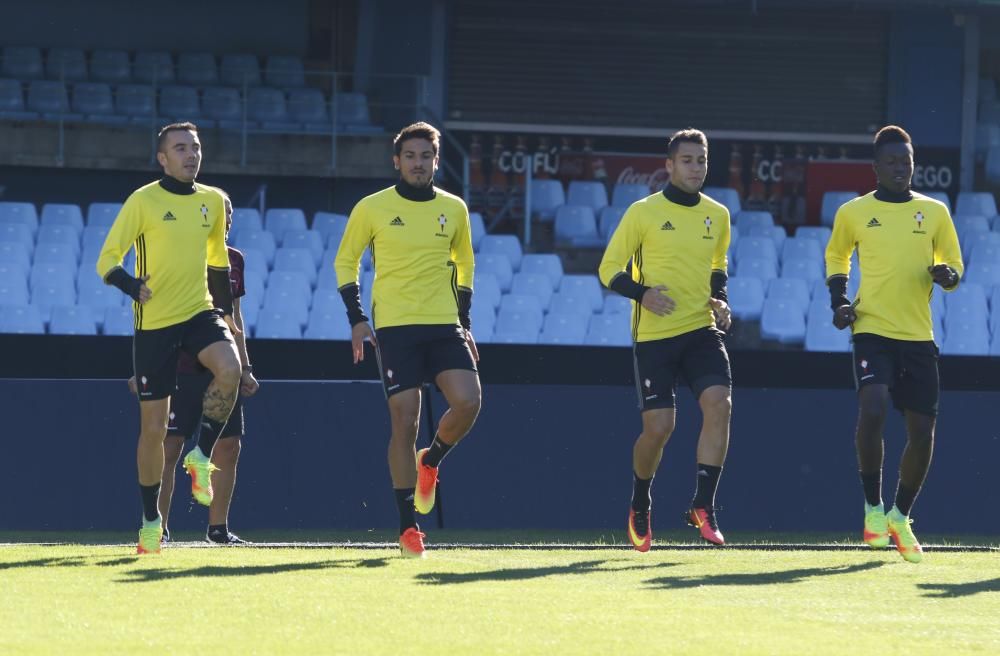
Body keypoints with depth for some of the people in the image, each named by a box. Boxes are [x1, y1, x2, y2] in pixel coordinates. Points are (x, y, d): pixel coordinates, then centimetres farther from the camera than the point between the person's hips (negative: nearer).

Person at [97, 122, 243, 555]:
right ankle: (150, 519, 15)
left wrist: (226, 312, 20)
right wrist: (130, 284, -27)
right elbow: (107, 260, -8)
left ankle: (202, 455, -9)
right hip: (154, 323, -3)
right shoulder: (143, 201, -6)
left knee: (229, 368, -30)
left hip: (200, 312, 3)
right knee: (153, 427, 0)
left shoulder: (213, 201, 8)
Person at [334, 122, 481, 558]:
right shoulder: (372, 208, 0)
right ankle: (407, 526, -1)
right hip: (395, 327, -3)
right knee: (404, 422, -8)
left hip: (445, 325, 3)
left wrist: (464, 321, 14)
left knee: (468, 401, -17)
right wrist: (357, 318, -1)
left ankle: (430, 461, 15)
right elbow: (345, 261, 9)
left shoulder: (454, 209, 9)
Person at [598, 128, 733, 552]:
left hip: (701, 331, 3)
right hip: (654, 335, -3)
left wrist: (719, 298, 8)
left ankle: (703, 507, -15)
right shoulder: (643, 213, -3)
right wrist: (641, 292, -18)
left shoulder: (717, 215, 10)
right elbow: (609, 270, 0)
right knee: (658, 426, -5)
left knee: (719, 403, -20)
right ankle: (639, 506, 22)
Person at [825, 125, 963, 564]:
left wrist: (945, 274, -10)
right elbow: (836, 257, 20)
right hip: (873, 330, -2)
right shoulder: (853, 213, 4)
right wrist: (838, 300, 5)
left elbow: (953, 265, 14)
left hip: (919, 337, 2)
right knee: (872, 410, -24)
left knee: (922, 431, 3)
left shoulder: (934, 212, 7)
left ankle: (900, 516, 24)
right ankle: (873, 507, -7)